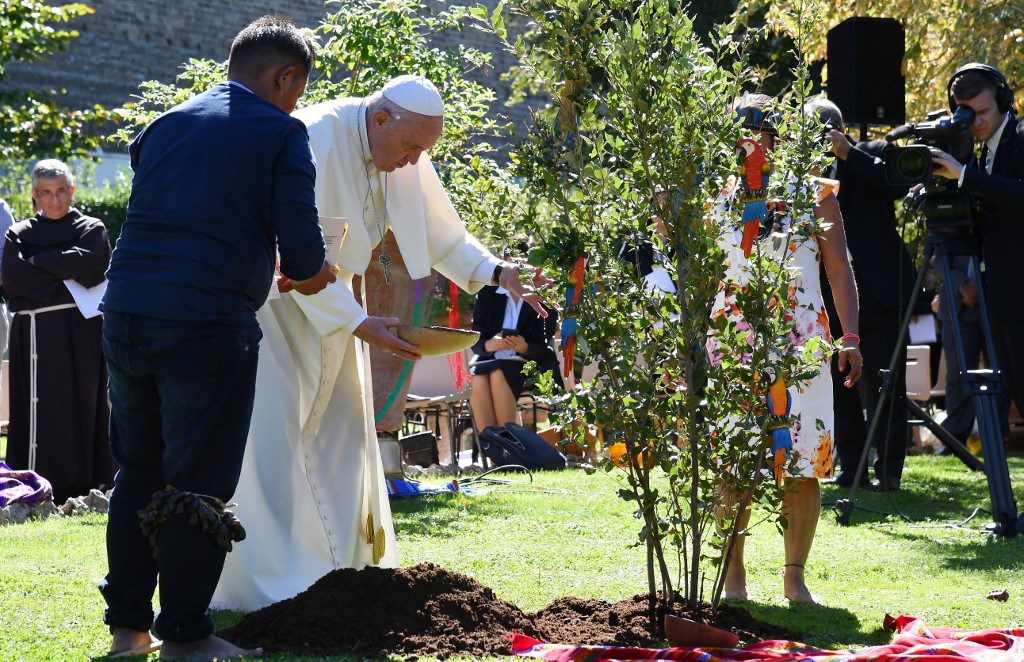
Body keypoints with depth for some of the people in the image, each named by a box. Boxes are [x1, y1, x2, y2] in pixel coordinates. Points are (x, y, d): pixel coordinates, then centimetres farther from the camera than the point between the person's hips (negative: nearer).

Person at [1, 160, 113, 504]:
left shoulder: (91, 229, 11)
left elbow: (88, 264, -9)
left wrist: (39, 261, -4)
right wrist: (67, 285, -7)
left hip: (82, 334, 0)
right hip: (35, 335, 0)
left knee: (84, 405, -2)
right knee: (39, 409, -5)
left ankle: (85, 487, 0)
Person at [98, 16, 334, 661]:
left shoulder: (163, 126, 18)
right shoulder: (281, 133, -1)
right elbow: (302, 249, -8)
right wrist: (311, 272, 16)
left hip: (125, 316, 6)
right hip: (207, 328, -6)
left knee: (138, 473, 17)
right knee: (197, 485, 2)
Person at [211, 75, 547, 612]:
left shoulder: (405, 154, -5)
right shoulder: (319, 142, -29)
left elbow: (441, 231, 3)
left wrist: (495, 273, -15)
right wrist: (358, 324, -34)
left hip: (328, 295, 8)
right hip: (268, 289, -8)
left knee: (341, 429, 7)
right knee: (271, 433, -11)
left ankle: (337, 564, 14)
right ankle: (264, 581, -8)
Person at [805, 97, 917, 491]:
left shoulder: (872, 153, 3)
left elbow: (900, 185, -15)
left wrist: (847, 153, -15)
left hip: (878, 292, -4)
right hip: (830, 295, 4)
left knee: (884, 386, -3)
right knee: (839, 386, 7)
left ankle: (889, 470, 0)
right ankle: (851, 468, 14)